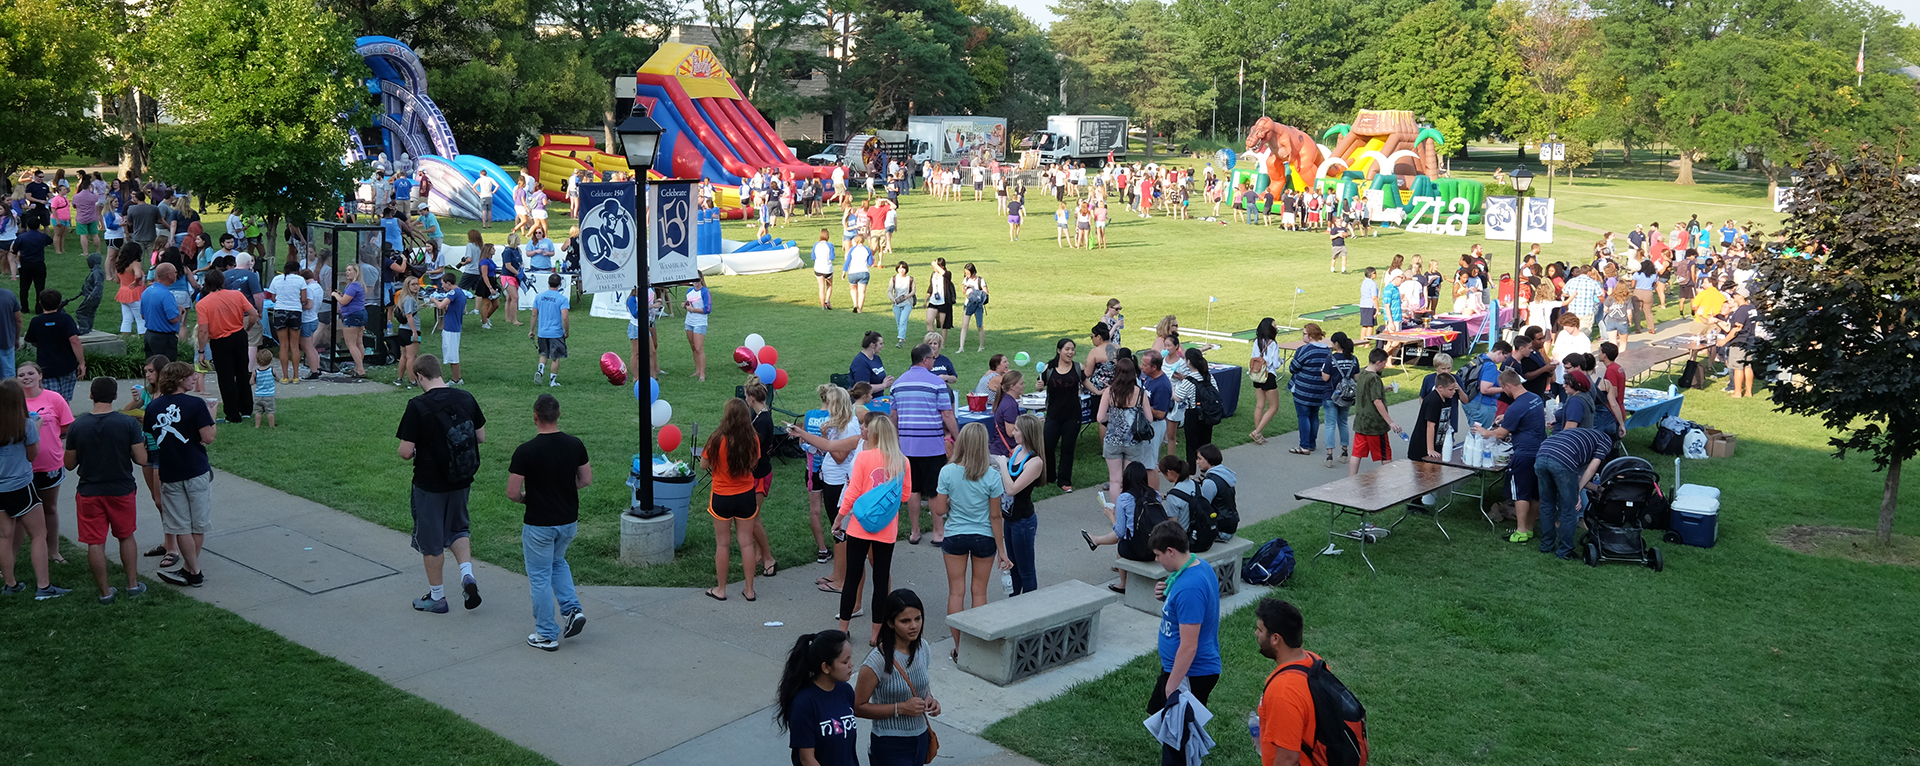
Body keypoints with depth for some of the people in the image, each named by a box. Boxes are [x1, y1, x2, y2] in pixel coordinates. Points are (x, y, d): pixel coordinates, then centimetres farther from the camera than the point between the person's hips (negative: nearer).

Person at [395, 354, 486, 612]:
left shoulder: (417, 407, -20)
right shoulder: (466, 398, -4)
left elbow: (406, 452, -19)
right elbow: (481, 437, 5)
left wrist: (414, 450, 3)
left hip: (430, 486, -5)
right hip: (462, 481, 5)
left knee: (431, 541, 12)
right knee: (458, 528, 25)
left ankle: (436, 596, 23)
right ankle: (467, 573, 5)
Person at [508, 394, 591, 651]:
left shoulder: (525, 451, -19)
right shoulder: (575, 444, -6)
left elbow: (512, 493, -16)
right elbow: (586, 480, 4)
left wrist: (526, 497, 5)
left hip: (538, 524, -5)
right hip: (568, 521, 5)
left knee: (540, 577, 10)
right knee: (557, 563, 28)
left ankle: (547, 635, 17)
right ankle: (573, 610, 12)